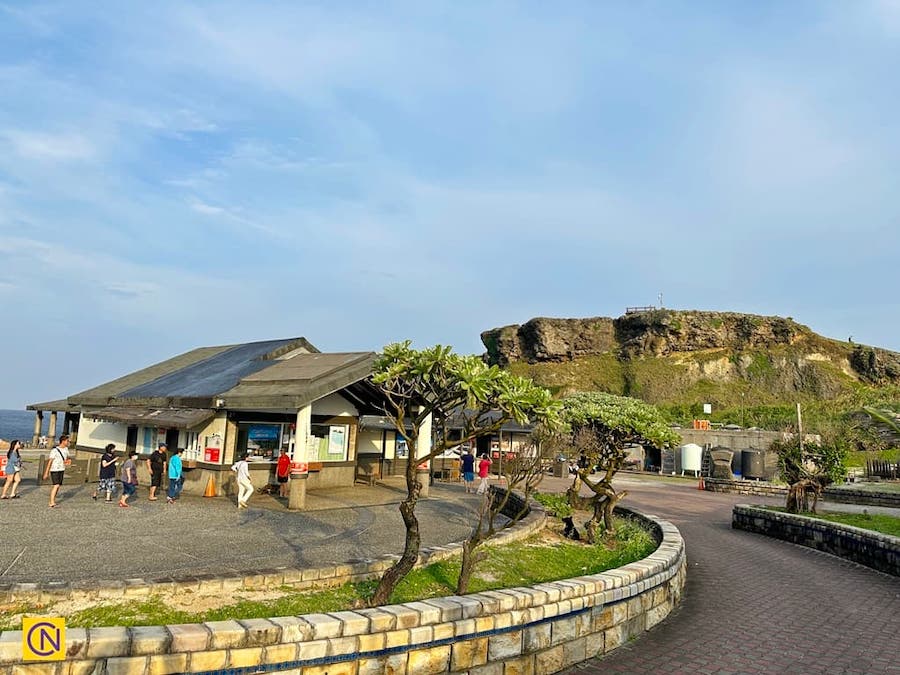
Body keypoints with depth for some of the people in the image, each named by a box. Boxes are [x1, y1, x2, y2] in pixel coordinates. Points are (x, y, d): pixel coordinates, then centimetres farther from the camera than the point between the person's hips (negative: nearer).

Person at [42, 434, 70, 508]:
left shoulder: (66, 449, 5)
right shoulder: (54, 450, -15)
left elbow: (67, 458, 19)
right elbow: (50, 462, -13)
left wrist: (68, 460, -5)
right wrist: (46, 473, -12)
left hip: (61, 470, 7)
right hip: (54, 470, -7)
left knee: (58, 486, 8)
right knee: (56, 485, -15)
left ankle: (53, 501, 17)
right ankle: (52, 503, -14)